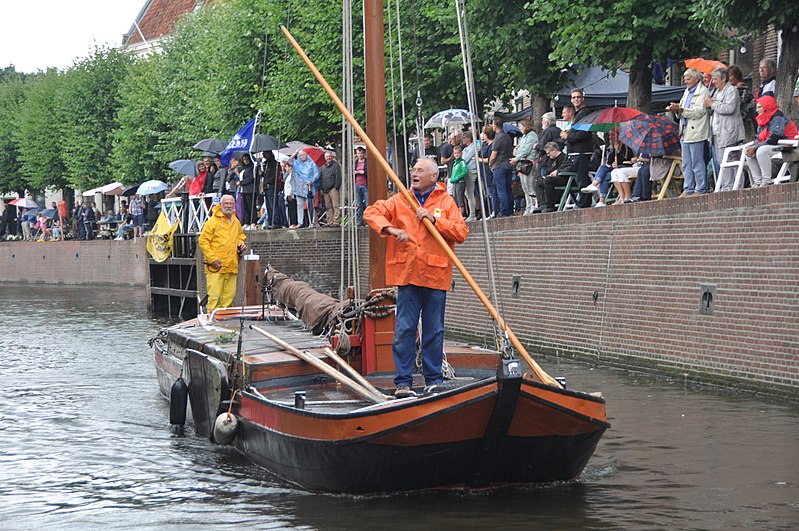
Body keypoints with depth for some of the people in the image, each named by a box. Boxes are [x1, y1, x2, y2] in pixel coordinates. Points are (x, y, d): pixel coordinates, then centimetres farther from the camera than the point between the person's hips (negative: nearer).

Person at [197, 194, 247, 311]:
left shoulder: (236, 222, 15)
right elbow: (203, 241, -9)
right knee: (215, 296, -10)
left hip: (231, 266, 7)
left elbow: (241, 235, 36)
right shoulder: (213, 221, -6)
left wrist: (241, 243, 13)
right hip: (215, 266, -7)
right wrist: (212, 259, -15)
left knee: (229, 295, 6)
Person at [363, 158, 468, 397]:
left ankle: (434, 380, 15)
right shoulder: (400, 200, 10)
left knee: (434, 330, 6)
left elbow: (462, 232, -2)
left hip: (435, 275, -1)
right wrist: (390, 229, -12)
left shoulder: (446, 202, 7)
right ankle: (403, 382, 1)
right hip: (407, 274, 1)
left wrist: (434, 219, -13)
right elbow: (372, 212, 4)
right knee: (404, 329, -2)